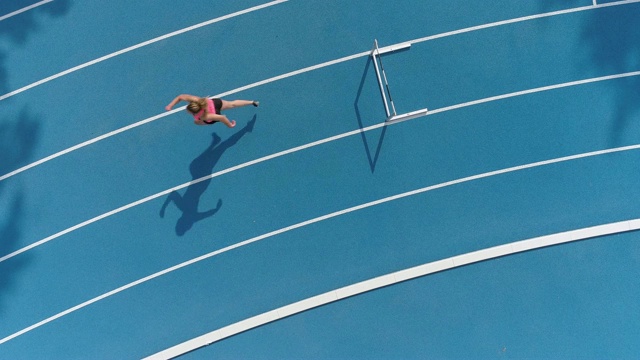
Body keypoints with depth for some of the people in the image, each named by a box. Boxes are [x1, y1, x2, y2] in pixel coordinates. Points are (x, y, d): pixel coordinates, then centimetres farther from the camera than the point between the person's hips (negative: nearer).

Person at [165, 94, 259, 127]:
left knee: (196, 122, 17)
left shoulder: (206, 116, -47)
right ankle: (252, 102, 50)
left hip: (215, 113, -4)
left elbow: (222, 117, -38)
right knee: (232, 104, 29)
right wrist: (170, 105, -30)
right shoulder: (194, 100, -39)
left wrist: (230, 125, -20)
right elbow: (180, 96, -22)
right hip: (213, 102, 4)